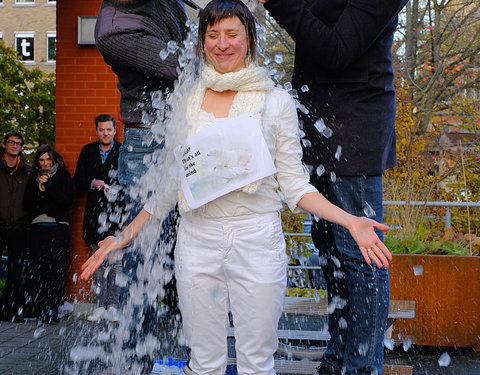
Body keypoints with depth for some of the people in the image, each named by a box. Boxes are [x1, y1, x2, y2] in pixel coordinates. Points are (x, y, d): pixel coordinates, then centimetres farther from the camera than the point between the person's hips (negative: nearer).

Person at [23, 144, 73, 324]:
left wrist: (48, 187, -10)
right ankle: (37, 307, 7)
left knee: (56, 269, -7)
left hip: (58, 228, -3)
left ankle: (52, 309, -2)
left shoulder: (63, 176, 7)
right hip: (38, 228, 3)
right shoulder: (34, 178, 16)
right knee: (37, 268, -1)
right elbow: (27, 203, 7)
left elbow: (67, 200, -6)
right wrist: (39, 189, -7)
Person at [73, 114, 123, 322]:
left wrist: (119, 190, -18)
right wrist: (93, 183, -9)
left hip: (117, 213, -3)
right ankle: (100, 306, 11)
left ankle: (113, 306, 2)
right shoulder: (88, 151, 11)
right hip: (95, 212, 3)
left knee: (116, 261, -4)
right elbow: (78, 180, 10)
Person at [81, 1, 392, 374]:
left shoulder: (276, 101, 1)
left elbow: (294, 182, 1)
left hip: (257, 238, -2)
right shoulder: (185, 102, 7)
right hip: (198, 238, 2)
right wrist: (125, 236, 5)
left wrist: (350, 221, -12)